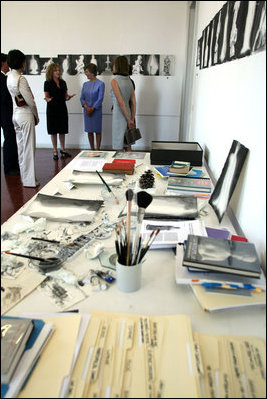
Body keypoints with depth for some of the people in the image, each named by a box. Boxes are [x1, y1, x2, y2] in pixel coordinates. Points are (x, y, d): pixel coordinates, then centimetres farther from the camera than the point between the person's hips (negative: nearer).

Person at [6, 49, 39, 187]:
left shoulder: (9, 77, 10)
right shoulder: (21, 79, -17)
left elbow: (16, 97, 12)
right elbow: (30, 101, -16)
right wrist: (36, 116, -2)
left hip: (16, 114, 9)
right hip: (25, 115, -9)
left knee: (21, 146, 14)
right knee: (28, 147, -4)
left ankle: (24, 175, 24)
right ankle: (29, 180, 2)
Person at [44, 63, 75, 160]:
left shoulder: (63, 82, 12)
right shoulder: (47, 83, -1)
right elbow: (46, 97, -3)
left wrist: (69, 97, -7)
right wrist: (49, 99, -25)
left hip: (62, 108, 4)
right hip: (52, 109, -4)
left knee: (62, 130, 8)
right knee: (53, 131, 1)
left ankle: (62, 149, 20)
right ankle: (55, 151, 8)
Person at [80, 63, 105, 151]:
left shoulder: (100, 84, -6)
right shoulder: (85, 84, 9)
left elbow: (100, 99, -10)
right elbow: (82, 98, 6)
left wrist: (92, 109, -14)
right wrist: (87, 107, -11)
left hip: (96, 111, -5)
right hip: (86, 111, 5)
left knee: (97, 131, 1)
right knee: (89, 131, 8)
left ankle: (98, 150, 10)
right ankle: (92, 150, 19)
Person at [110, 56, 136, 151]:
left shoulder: (114, 81, -11)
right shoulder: (129, 81, 9)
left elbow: (121, 102, -17)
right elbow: (133, 103, 7)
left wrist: (129, 120, -12)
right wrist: (132, 119, 9)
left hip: (119, 115, -7)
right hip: (128, 115, 7)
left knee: (119, 147, 2)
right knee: (127, 146, 16)